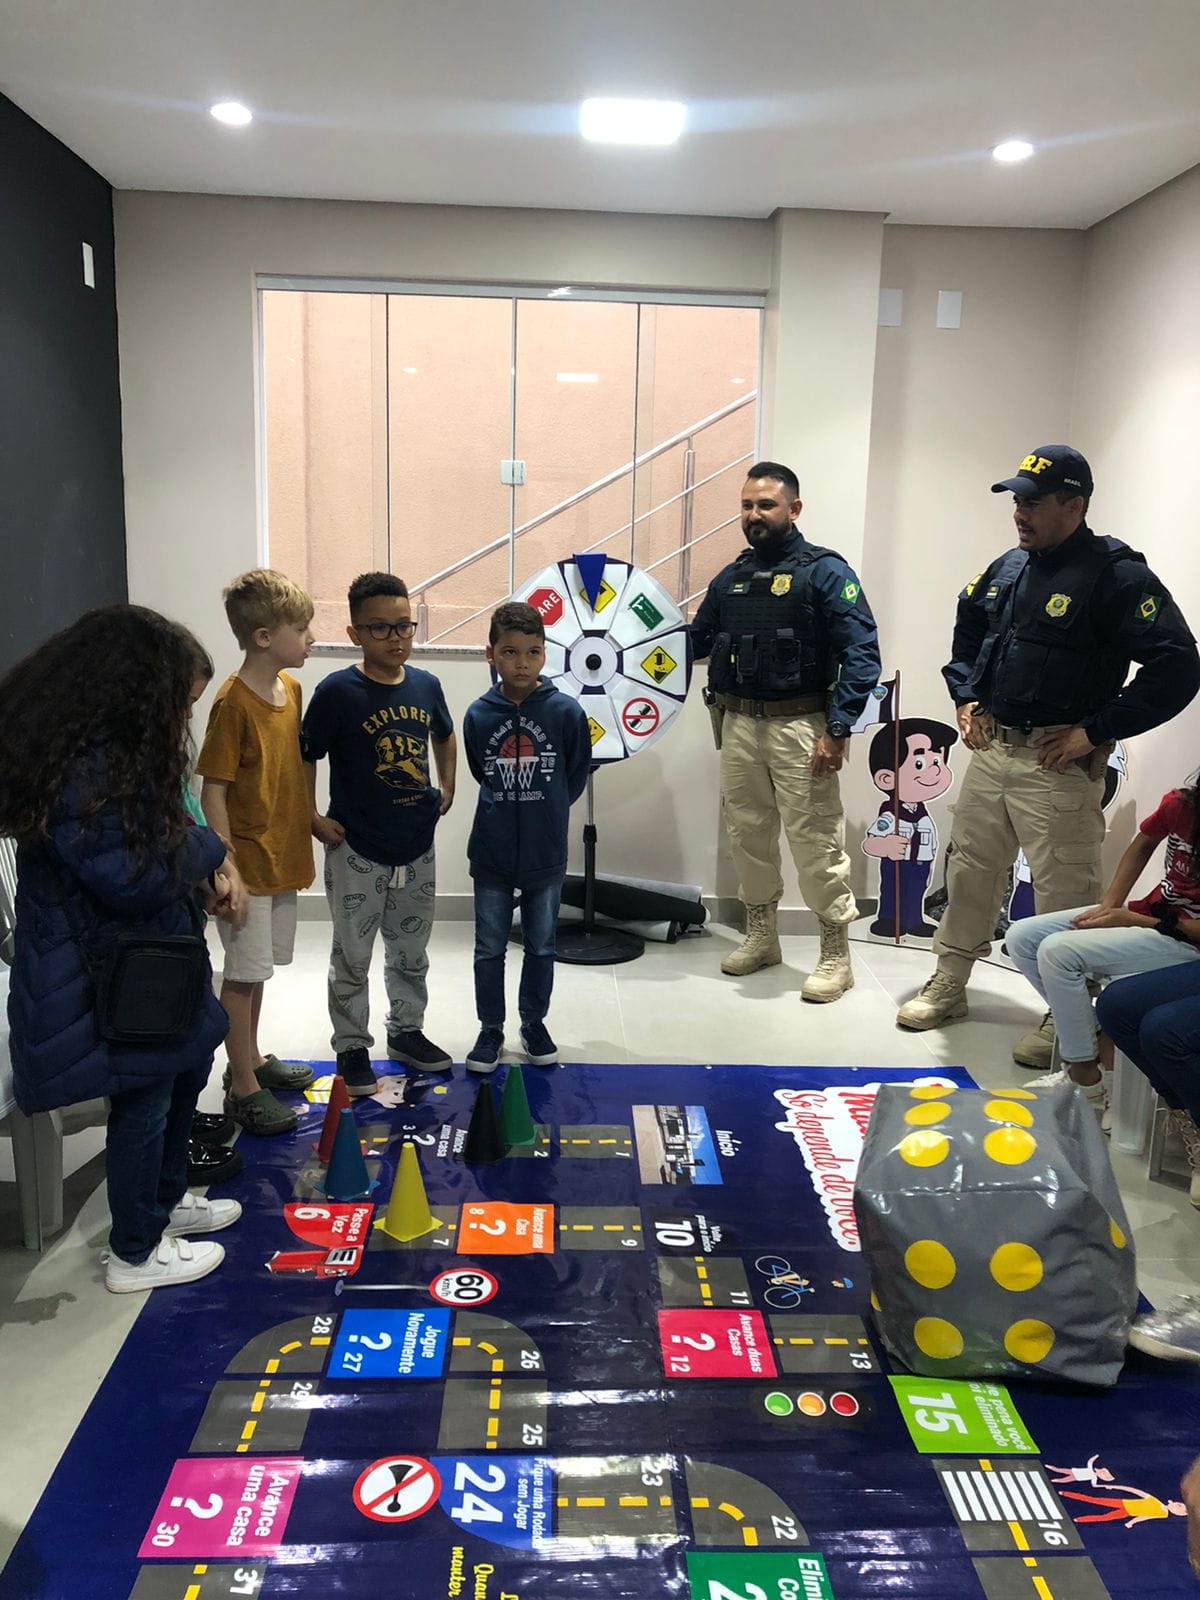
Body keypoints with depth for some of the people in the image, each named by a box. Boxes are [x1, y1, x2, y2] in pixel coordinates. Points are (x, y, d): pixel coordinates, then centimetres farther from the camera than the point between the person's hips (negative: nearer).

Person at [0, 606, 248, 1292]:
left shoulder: (113, 748, 5)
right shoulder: (80, 769, -28)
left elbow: (164, 831, 14)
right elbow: (131, 879, -28)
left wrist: (215, 867, -4)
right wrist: (208, 847, -13)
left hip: (150, 954, 10)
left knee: (183, 1071, 23)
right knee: (144, 1100, 5)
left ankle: (167, 1200, 45)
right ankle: (136, 1254, 26)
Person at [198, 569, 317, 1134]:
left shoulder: (290, 687, 5)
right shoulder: (234, 702, -19)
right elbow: (213, 790, -18)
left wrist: (305, 836, 17)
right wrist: (225, 868, -20)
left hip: (282, 856, 8)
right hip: (248, 861, -8)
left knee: (258, 966, 20)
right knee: (243, 972, 2)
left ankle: (251, 1058, 35)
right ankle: (243, 1088, 13)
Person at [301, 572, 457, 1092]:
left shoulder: (426, 685, -1)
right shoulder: (337, 692, -15)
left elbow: (444, 736, 19)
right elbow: (304, 757, -6)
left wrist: (446, 788, 12)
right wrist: (313, 817, -10)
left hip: (417, 846, 5)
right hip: (357, 850, -4)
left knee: (411, 953, 19)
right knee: (352, 958, 9)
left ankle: (406, 1031, 37)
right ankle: (352, 1048, 25)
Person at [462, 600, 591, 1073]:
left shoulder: (566, 712, -11)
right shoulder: (478, 714, -8)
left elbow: (576, 777, 2)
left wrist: (545, 811, 7)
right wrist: (509, 806, 8)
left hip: (546, 855, 0)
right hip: (491, 853, 1)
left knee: (541, 946, 15)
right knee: (489, 948, 11)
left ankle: (534, 1024, 32)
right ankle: (491, 1029, 27)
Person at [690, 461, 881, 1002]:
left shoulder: (824, 571, -5)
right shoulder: (731, 578, 14)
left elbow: (862, 653, -11)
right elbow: (694, 640, 20)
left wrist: (838, 730, -18)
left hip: (799, 726, -6)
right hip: (739, 724, 6)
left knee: (815, 842, -3)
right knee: (747, 835, 14)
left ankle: (836, 954, 12)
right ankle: (761, 936, 32)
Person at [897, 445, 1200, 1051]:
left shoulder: (1117, 576, -13)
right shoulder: (1007, 568, 9)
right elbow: (967, 625, 29)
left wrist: (1095, 730, -19)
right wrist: (966, 697, 16)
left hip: (1058, 765, -7)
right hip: (991, 750, 7)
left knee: (1065, 894, 0)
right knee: (968, 871, 16)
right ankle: (948, 985, 32)